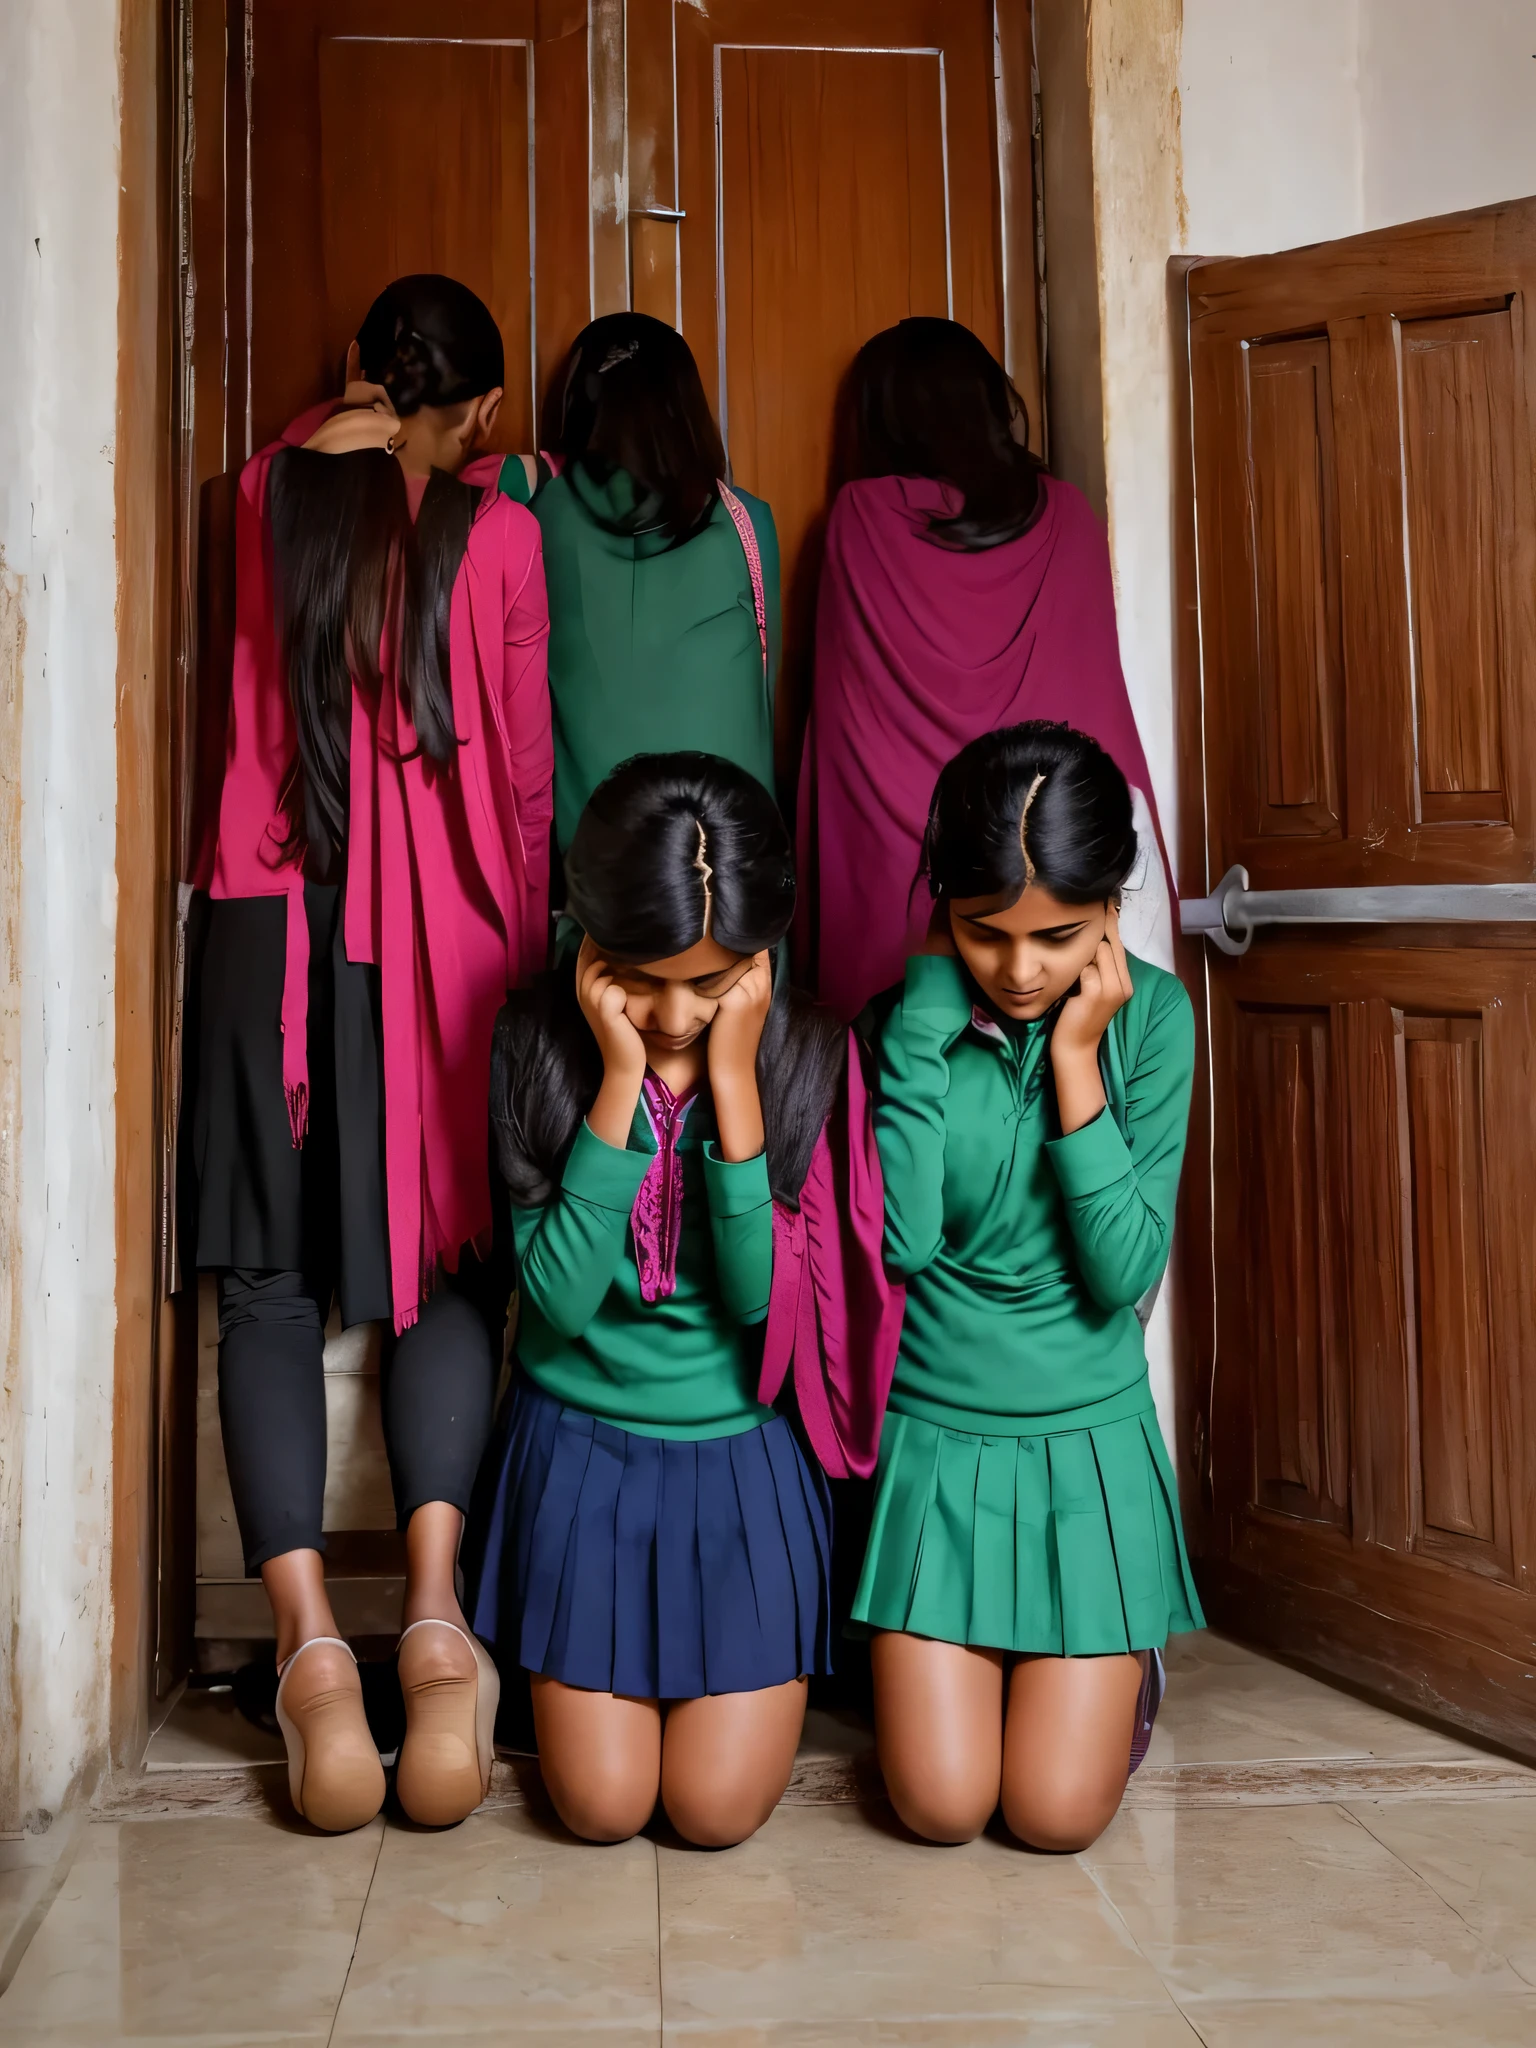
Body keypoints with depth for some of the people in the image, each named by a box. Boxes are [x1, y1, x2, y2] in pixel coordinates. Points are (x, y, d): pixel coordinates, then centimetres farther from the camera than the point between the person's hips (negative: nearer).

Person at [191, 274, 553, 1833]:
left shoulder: (270, 492, 6)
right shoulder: (502, 534, 1)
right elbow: (526, 778, 3)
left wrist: (354, 420, 41)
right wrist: (525, 941, 12)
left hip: (275, 920, 1)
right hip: (446, 935, -1)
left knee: (271, 1274, 1)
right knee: (444, 1259, 6)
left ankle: (307, 1632, -13)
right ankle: (433, 1606, -12)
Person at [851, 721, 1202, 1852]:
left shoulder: (1153, 1015, -8)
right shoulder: (907, 1014, -9)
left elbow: (1127, 1274, -13)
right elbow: (895, 1238, -24)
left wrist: (1076, 1061, -19)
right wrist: (928, 1013, -23)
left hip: (1089, 1439, 0)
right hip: (933, 1430, 0)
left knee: (1058, 1813, -2)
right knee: (942, 1804, -3)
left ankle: (1127, 1658, 29)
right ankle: (925, 1660, 30)